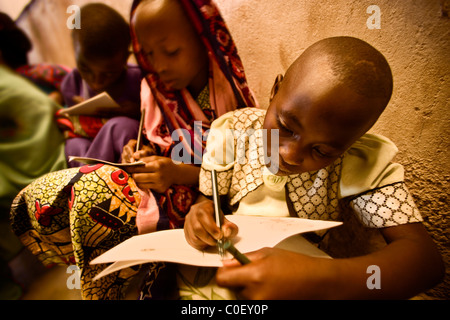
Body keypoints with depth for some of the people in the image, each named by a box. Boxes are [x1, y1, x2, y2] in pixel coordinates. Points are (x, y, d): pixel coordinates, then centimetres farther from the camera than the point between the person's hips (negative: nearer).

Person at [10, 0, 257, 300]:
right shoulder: (156, 88, 3)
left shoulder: (233, 94, -14)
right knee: (38, 197, -5)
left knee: (92, 194, -26)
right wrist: (141, 152, -9)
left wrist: (180, 173, -25)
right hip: (161, 181, 6)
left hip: (204, 196, -5)